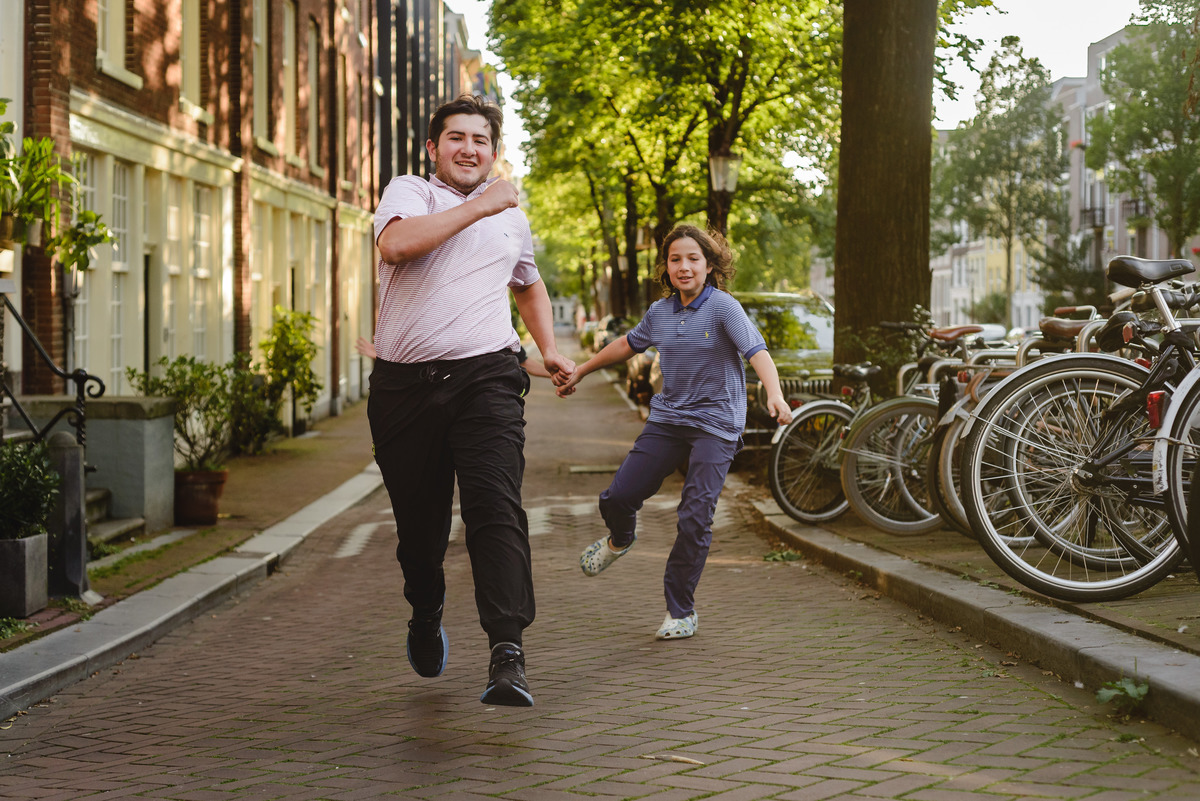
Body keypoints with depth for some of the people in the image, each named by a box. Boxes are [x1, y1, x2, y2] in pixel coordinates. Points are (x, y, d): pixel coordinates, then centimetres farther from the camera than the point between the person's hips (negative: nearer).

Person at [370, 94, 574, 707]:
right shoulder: (409, 192, 7)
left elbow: (529, 286, 39)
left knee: (496, 507, -18)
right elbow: (395, 244, -17)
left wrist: (549, 349, 24)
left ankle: (507, 653, -25)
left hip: (485, 376, 1)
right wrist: (479, 206, -12)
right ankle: (426, 616, 37)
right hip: (405, 384, -1)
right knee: (418, 520, 7)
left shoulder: (511, 217, 21)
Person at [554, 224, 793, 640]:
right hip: (667, 418, 5)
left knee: (695, 519, -10)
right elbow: (627, 344, 24)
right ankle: (620, 541, 40)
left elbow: (757, 351, -23)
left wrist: (775, 394, -41)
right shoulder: (660, 312, 6)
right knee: (617, 497, 2)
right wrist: (580, 372, 32)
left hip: (715, 423, -5)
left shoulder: (723, 307, -11)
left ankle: (681, 612, 4)